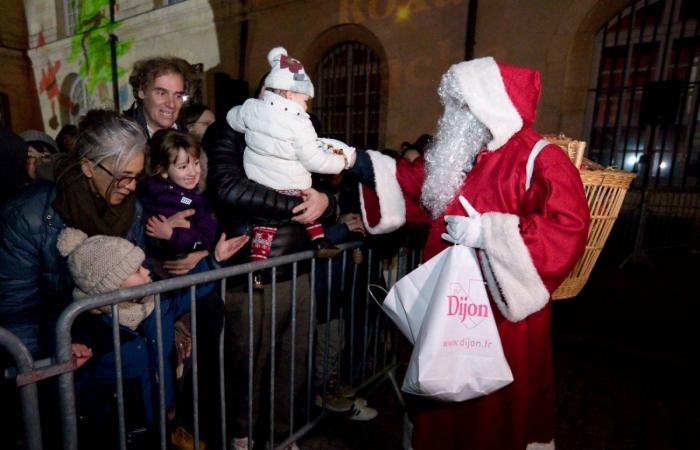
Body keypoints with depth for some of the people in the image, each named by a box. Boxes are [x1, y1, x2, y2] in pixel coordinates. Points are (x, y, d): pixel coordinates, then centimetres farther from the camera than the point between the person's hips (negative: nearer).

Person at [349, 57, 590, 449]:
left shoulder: (539, 159, -12)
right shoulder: (457, 156, 9)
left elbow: (570, 226, -21)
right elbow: (414, 185, 18)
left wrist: (486, 232, -23)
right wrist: (360, 163, 12)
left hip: (499, 309, -6)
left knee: (494, 406, 11)